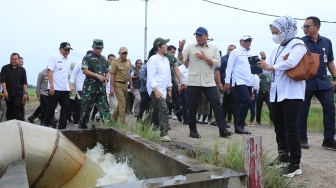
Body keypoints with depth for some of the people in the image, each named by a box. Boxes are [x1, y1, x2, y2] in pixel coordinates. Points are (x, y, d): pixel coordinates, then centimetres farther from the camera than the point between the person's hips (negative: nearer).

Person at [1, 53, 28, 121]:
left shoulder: (22, 69, 8)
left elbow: (24, 82, 5)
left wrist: (25, 93, -4)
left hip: (18, 93, -1)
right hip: (8, 93, 1)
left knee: (17, 109, -14)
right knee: (9, 109, 7)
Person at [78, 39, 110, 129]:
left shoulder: (104, 59, 14)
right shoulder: (87, 58, 0)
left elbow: (108, 72, 19)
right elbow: (84, 70, -10)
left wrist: (106, 79, -3)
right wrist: (97, 75, -18)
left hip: (101, 87, 4)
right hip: (89, 87, -4)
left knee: (104, 106, 1)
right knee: (86, 107, 2)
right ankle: (82, 125, 15)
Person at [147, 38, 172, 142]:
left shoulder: (166, 59, 16)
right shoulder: (153, 59, -10)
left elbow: (168, 74, 23)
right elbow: (150, 76, -16)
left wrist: (169, 88, 19)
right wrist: (156, 90, -23)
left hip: (163, 89, 9)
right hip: (155, 89, -9)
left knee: (156, 110, 15)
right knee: (163, 109, -17)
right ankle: (164, 134, -14)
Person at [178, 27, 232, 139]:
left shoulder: (214, 48, 9)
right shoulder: (190, 47, 6)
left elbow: (217, 63, 0)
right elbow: (181, 59, -5)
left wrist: (205, 58, -10)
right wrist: (180, 49, -22)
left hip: (209, 82, 1)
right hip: (194, 82, -1)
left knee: (216, 104, -4)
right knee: (192, 106, 5)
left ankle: (223, 130, 2)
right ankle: (193, 131, 18)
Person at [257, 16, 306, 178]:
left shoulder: (297, 45, -5)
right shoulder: (277, 49, 19)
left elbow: (291, 63, -24)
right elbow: (270, 66, 12)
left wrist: (271, 67, -21)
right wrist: (261, 64, -8)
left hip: (292, 94, -8)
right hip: (276, 93, 8)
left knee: (291, 127, -7)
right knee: (279, 127, 12)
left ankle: (295, 164, 1)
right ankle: (283, 158, 26)